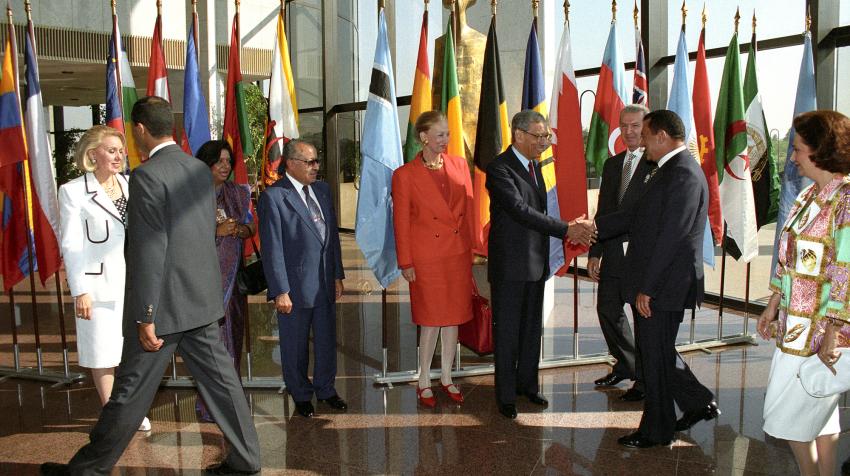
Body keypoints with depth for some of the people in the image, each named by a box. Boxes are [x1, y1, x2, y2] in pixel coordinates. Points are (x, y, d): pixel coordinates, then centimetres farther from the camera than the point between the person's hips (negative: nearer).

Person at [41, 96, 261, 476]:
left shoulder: (147, 175, -16)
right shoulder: (200, 169, 8)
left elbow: (149, 251, -19)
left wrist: (146, 317, -16)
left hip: (165, 304, -7)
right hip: (202, 300, 7)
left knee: (130, 391, 6)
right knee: (219, 379, 12)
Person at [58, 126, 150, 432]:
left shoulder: (130, 185, 6)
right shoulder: (73, 192, -5)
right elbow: (71, 245, -7)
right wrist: (80, 291, -12)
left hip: (134, 281, 4)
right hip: (99, 284, -4)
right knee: (102, 352, 6)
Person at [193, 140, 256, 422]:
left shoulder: (237, 194, 12)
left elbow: (251, 227, 13)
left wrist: (240, 229, -9)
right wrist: (216, 231, -19)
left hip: (234, 274, 5)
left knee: (233, 335, 9)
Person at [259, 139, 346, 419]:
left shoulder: (322, 190, 7)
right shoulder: (273, 197, -13)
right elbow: (272, 249, -14)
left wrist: (338, 275, 10)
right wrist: (280, 291, -16)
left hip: (325, 283, 6)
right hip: (296, 285, -6)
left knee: (326, 340, 17)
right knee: (296, 345, 11)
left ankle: (325, 388, 36)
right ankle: (301, 395, 30)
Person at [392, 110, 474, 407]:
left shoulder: (460, 165, 4)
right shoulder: (405, 175, -7)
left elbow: (468, 210, 8)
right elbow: (401, 222, -4)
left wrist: (470, 248, 7)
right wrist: (405, 263, -4)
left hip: (458, 254, 4)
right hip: (426, 257, -4)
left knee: (453, 317, 12)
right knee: (431, 321, 3)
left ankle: (446, 378, 27)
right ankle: (424, 382, 21)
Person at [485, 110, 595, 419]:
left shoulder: (534, 165, 12)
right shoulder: (499, 168, -16)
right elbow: (521, 211, -24)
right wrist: (566, 230, -26)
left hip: (536, 263, 8)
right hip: (509, 265, -8)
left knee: (532, 328, 16)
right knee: (507, 331, 4)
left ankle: (527, 383, 32)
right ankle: (506, 395, 16)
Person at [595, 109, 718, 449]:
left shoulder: (683, 174, -19)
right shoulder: (671, 170, 14)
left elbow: (670, 237, -23)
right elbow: (637, 216, 18)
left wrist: (647, 289, -21)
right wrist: (594, 226, 14)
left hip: (663, 287, -10)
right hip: (655, 284, 10)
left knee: (655, 356, 4)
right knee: (657, 353, 20)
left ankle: (656, 431, 20)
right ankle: (699, 402, 34)